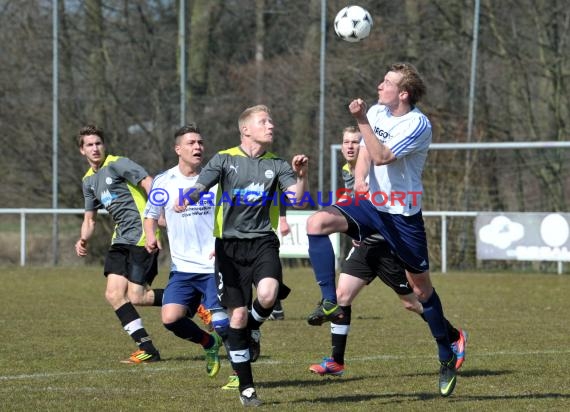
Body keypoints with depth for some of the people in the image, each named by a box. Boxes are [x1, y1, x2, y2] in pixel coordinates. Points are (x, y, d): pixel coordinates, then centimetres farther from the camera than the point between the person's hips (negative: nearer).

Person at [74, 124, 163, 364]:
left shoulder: (117, 164, -7)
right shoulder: (89, 180, 18)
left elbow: (149, 184, -18)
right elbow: (89, 218, 25)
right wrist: (83, 240, 5)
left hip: (141, 235, -8)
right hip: (121, 239, 8)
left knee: (136, 297, -13)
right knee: (113, 294, -3)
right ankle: (147, 350, 1)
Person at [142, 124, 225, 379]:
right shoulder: (164, 182, 3)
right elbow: (150, 215, 17)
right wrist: (151, 236, -4)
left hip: (214, 266, -2)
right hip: (182, 269, 2)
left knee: (221, 323, -13)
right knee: (170, 318, -13)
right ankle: (209, 344, 17)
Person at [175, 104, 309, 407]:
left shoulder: (277, 165, 8)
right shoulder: (225, 160, 3)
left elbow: (297, 201, -2)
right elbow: (200, 186, -9)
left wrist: (301, 176, -20)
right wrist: (186, 198, -31)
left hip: (263, 242, 1)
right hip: (230, 244, -1)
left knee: (268, 294, -28)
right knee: (237, 314, -3)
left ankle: (252, 329, 8)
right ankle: (246, 387, 9)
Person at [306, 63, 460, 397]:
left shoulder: (419, 125, -18)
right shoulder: (377, 112, 3)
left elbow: (381, 156, -27)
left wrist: (362, 120, -30)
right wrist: (360, 178, -3)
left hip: (403, 214, -5)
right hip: (370, 203, 5)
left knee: (421, 287, 5)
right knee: (317, 222, -23)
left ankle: (447, 358, 20)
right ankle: (330, 303, -24)